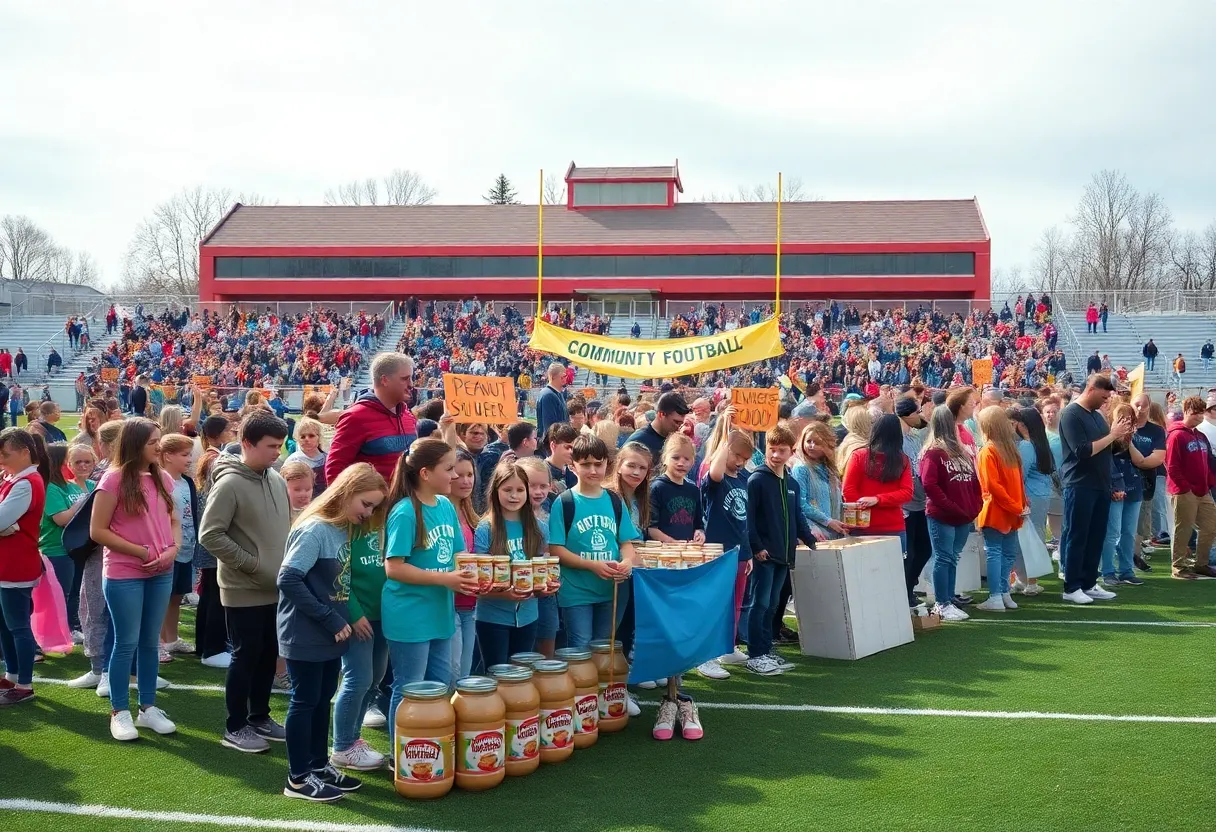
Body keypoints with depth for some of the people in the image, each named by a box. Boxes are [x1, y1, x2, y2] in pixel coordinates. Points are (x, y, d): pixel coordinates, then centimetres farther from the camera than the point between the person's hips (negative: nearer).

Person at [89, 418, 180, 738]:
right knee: (126, 643, 3)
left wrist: (174, 548, -8)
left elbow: (174, 521, 12)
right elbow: (97, 531, -12)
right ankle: (119, 712, 16)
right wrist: (141, 552, -15)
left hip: (161, 574, 5)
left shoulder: (163, 479, 4)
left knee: (150, 642, 13)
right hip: (124, 576, -5)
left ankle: (148, 707, 24)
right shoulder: (114, 479, -12)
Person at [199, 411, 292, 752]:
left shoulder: (277, 480, 5)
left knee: (269, 654, 15)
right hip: (244, 590, -7)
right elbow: (210, 535, -20)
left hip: (275, 588, 7)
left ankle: (260, 717, 29)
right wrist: (251, 563, -18)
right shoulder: (230, 484, -16)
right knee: (246, 656, 2)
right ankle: (235, 728, 15)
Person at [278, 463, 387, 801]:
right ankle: (298, 779, 12)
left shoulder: (347, 530, 6)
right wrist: (332, 620, -21)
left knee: (323, 699, 15)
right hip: (305, 635, -8)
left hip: (331, 633, 8)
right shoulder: (315, 529, -19)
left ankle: (319, 765, 27)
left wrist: (349, 618, 1)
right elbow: (288, 579, -25)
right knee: (305, 701, 2)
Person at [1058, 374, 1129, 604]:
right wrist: (1112, 435, -16)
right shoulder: (1071, 414, -11)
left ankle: (1089, 584, 18)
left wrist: (1121, 438, 2)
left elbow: (1105, 448, 20)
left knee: (1096, 537, 10)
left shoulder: (1096, 415, 15)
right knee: (1077, 537, -3)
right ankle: (1071, 588, 3)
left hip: (1101, 485, 8)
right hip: (1080, 486, -8)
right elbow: (1082, 451, -21)